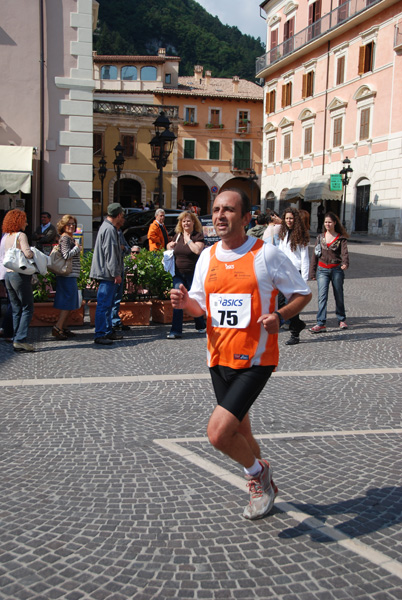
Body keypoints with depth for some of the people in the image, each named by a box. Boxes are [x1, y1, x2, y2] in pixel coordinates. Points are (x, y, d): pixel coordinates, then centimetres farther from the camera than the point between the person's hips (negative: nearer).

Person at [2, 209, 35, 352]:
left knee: (16, 310, 10)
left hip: (8, 274, 8)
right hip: (20, 275, -8)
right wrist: (36, 254, 0)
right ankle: (20, 339, -11)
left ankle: (17, 341, 9)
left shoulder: (6, 237, 13)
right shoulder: (21, 235, -9)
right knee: (27, 308, -3)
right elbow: (28, 253, -19)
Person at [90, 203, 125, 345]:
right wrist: (116, 273, -20)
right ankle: (100, 335, -8)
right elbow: (110, 253, -21)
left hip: (107, 274, 11)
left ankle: (108, 331, 24)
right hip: (107, 274, -11)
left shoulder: (109, 227, 18)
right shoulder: (109, 229, -15)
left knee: (107, 304, 16)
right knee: (104, 304, -9)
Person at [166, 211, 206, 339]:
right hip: (178, 273, 4)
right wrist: (170, 246, 3)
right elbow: (172, 250, 26)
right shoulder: (178, 235, 10)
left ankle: (201, 326, 30)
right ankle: (176, 331, -3)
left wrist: (188, 239, -15)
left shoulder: (198, 235, -5)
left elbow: (198, 250, -23)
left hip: (193, 274, -4)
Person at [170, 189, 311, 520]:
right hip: (219, 358, 6)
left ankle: (258, 471, 15)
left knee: (218, 433, -16)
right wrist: (186, 302, -9)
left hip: (255, 359, -6)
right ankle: (263, 487, 45)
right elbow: (201, 307, 14)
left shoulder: (267, 254, -10)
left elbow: (303, 294, -1)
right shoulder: (207, 256, 6)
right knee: (240, 432, 18)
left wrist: (279, 317, -20)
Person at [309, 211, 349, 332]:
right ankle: (321, 324, -15)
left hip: (336, 269, -1)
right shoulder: (320, 237, 10)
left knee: (339, 296, 10)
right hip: (322, 270, 2)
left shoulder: (341, 238, 0)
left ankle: (341, 320, 28)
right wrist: (312, 272, 9)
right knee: (322, 296, -11)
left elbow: (344, 252, -14)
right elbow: (315, 255, 12)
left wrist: (345, 263, -35)